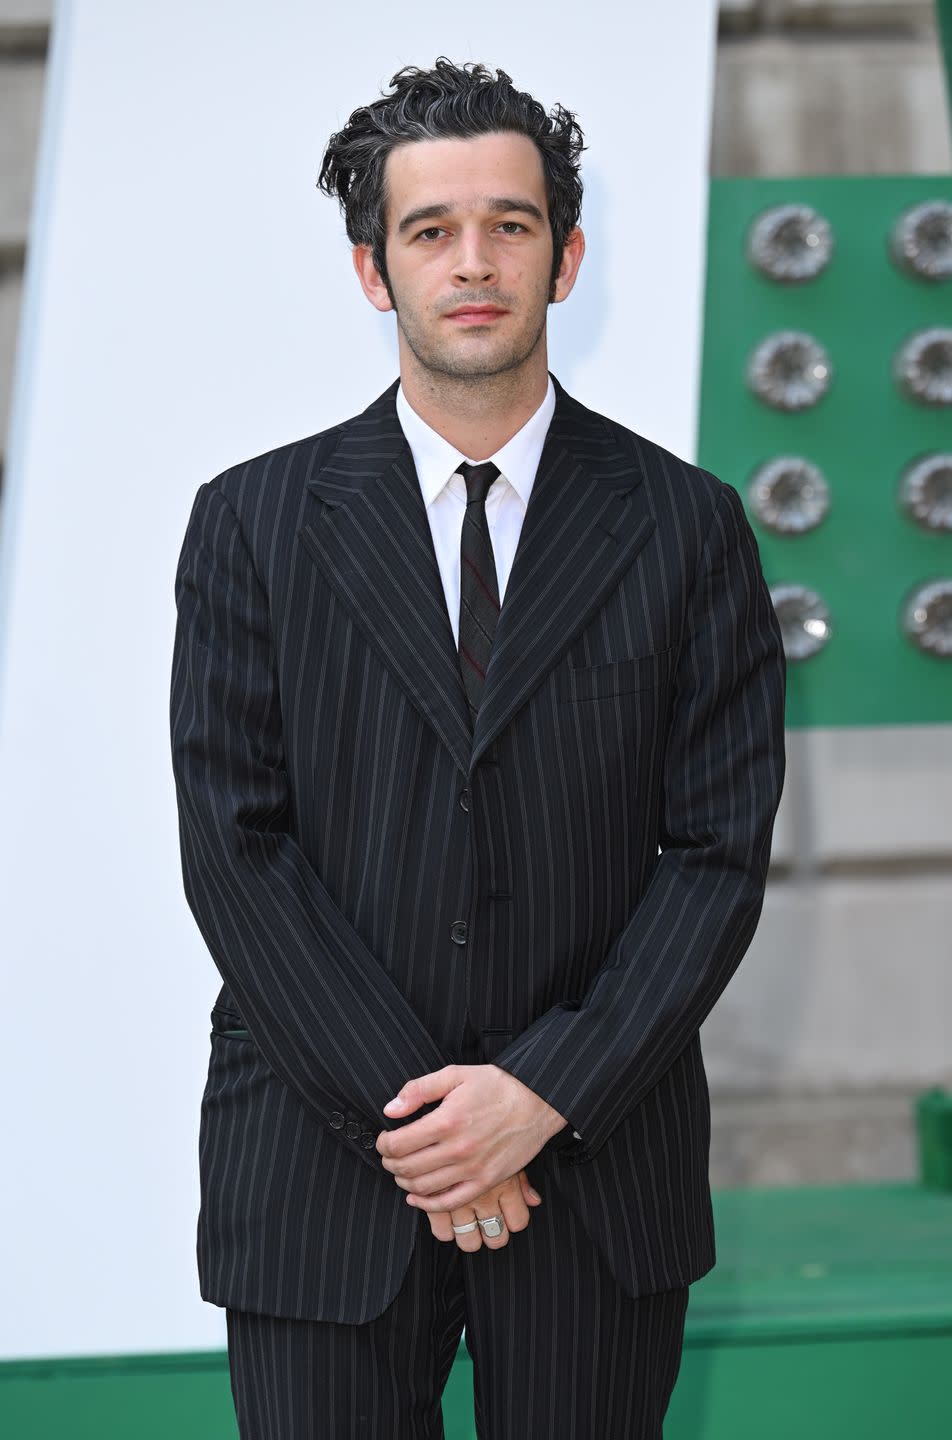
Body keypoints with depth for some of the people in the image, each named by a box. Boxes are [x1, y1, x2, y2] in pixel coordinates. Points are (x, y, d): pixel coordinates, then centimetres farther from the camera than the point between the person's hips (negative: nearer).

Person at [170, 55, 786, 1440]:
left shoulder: (689, 524, 2)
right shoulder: (252, 521, 1)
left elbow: (720, 848, -1)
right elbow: (235, 849, -4)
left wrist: (547, 1095, -11)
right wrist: (410, 1116, -11)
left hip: (599, 1165, 1)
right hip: (319, 1166, 0)